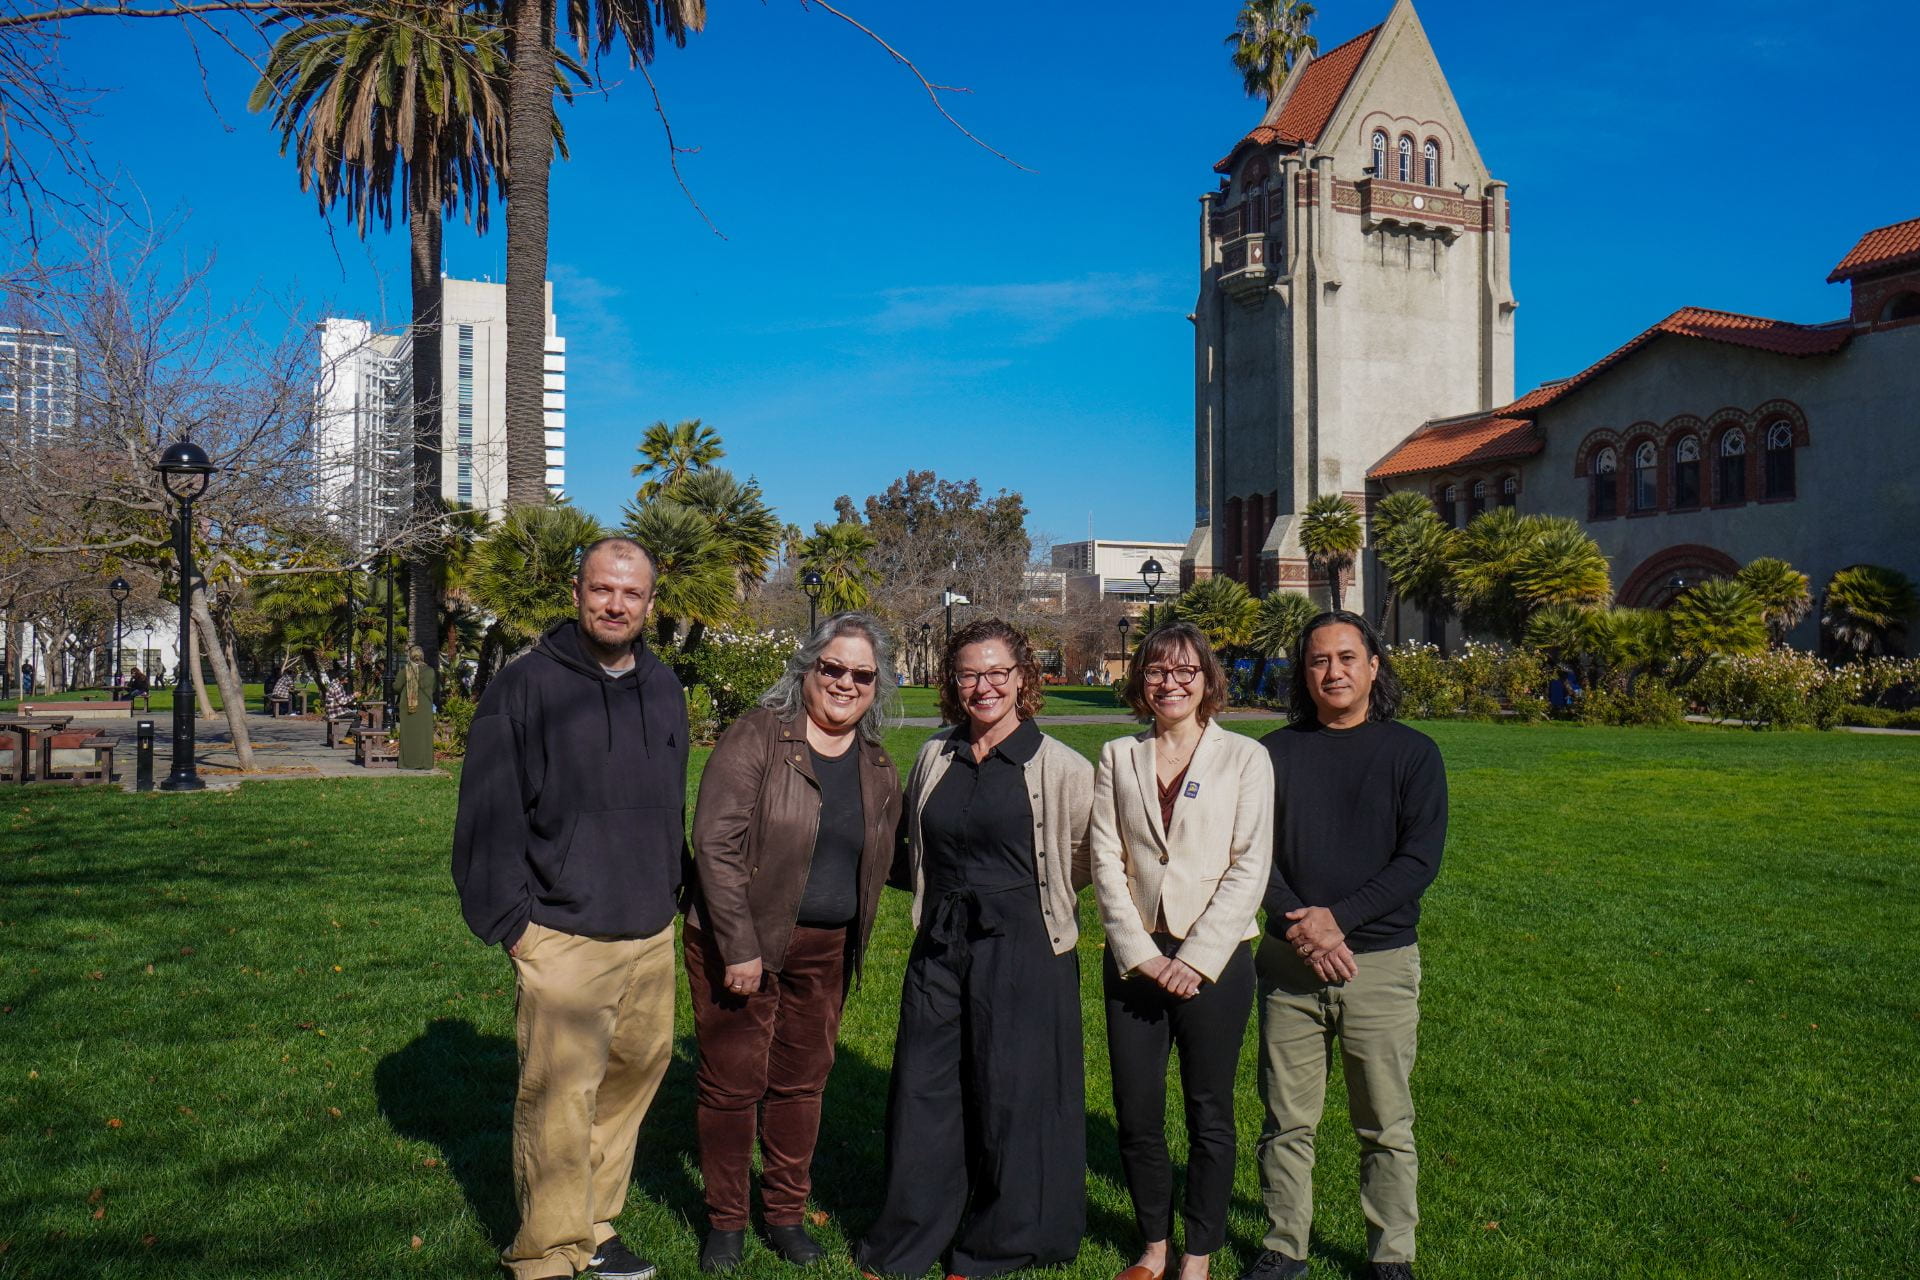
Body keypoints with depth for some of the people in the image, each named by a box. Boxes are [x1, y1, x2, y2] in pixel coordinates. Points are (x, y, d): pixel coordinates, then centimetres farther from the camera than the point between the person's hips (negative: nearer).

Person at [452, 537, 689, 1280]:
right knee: (559, 1099, -4)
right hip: (563, 937, -6)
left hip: (651, 936, 6)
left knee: (636, 1072, 13)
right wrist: (508, 918, -9)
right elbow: (488, 813, -6)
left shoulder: (664, 688, 12)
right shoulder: (526, 685, -6)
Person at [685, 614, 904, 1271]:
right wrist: (740, 946, -18)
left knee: (803, 1081, 13)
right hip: (740, 943, -4)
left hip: (824, 951, 5)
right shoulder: (756, 737, -11)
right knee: (732, 1082, 4)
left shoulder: (879, 769, 7)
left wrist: (853, 950, 12)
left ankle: (786, 1213, 31)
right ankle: (725, 1221, 23)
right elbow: (716, 841, -16)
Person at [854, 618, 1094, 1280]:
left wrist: (1028, 893, 3)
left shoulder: (1059, 767, -7)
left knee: (1012, 1097, 6)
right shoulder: (934, 758, 7)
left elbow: (1092, 856, 0)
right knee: (922, 1093, 9)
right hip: (939, 946, 4)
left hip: (1022, 947, -4)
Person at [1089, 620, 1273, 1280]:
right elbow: (1105, 860, 1)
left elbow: (1250, 867, -6)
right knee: (1135, 1115, 8)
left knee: (1209, 1118, 8)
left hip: (1215, 961, -2)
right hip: (1135, 959, 2)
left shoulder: (1244, 757, 0)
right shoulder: (1118, 757, 7)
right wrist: (1139, 953, -9)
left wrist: (1197, 958, -12)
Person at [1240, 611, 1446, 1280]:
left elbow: (1420, 860, -5)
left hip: (1380, 961, -1)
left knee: (1387, 1127, 7)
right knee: (1287, 1121, 8)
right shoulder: (1273, 753, 6)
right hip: (1288, 961, 1)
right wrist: (1298, 926, -14)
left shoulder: (1412, 753, 2)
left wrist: (1338, 916, -14)